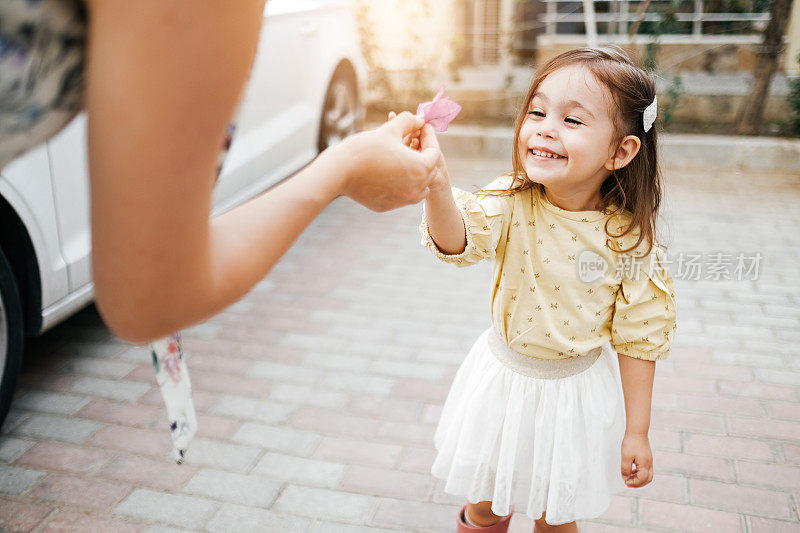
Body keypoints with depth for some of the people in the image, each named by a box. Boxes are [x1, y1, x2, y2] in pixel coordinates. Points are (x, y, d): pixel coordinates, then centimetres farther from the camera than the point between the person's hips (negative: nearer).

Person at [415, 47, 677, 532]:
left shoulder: (629, 239, -18)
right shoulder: (511, 203, -18)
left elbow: (638, 337, -9)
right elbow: (457, 239, -39)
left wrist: (637, 430, -5)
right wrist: (438, 183, -60)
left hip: (577, 389, -1)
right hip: (505, 377, 1)